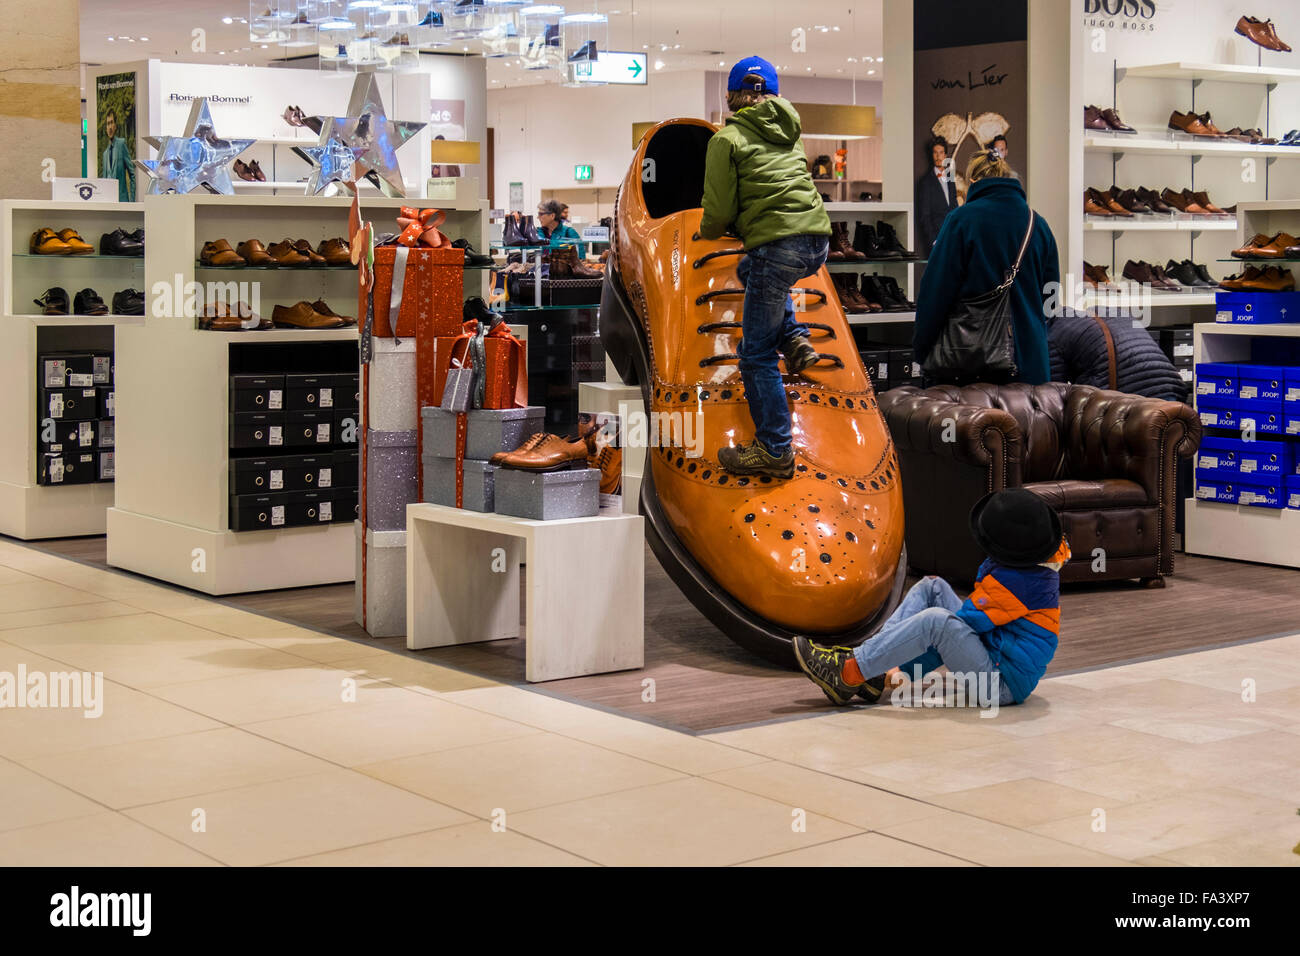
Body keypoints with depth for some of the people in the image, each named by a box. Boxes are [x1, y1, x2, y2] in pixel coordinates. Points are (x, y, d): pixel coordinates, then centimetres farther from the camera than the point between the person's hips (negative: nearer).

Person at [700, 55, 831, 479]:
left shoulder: (727, 139, 1)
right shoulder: (788, 131, 19)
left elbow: (719, 213, -3)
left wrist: (707, 232, 21)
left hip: (777, 245, -7)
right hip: (818, 240, 7)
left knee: (757, 354, 3)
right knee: (749, 270, 36)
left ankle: (775, 451, 5)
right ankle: (794, 340, 17)